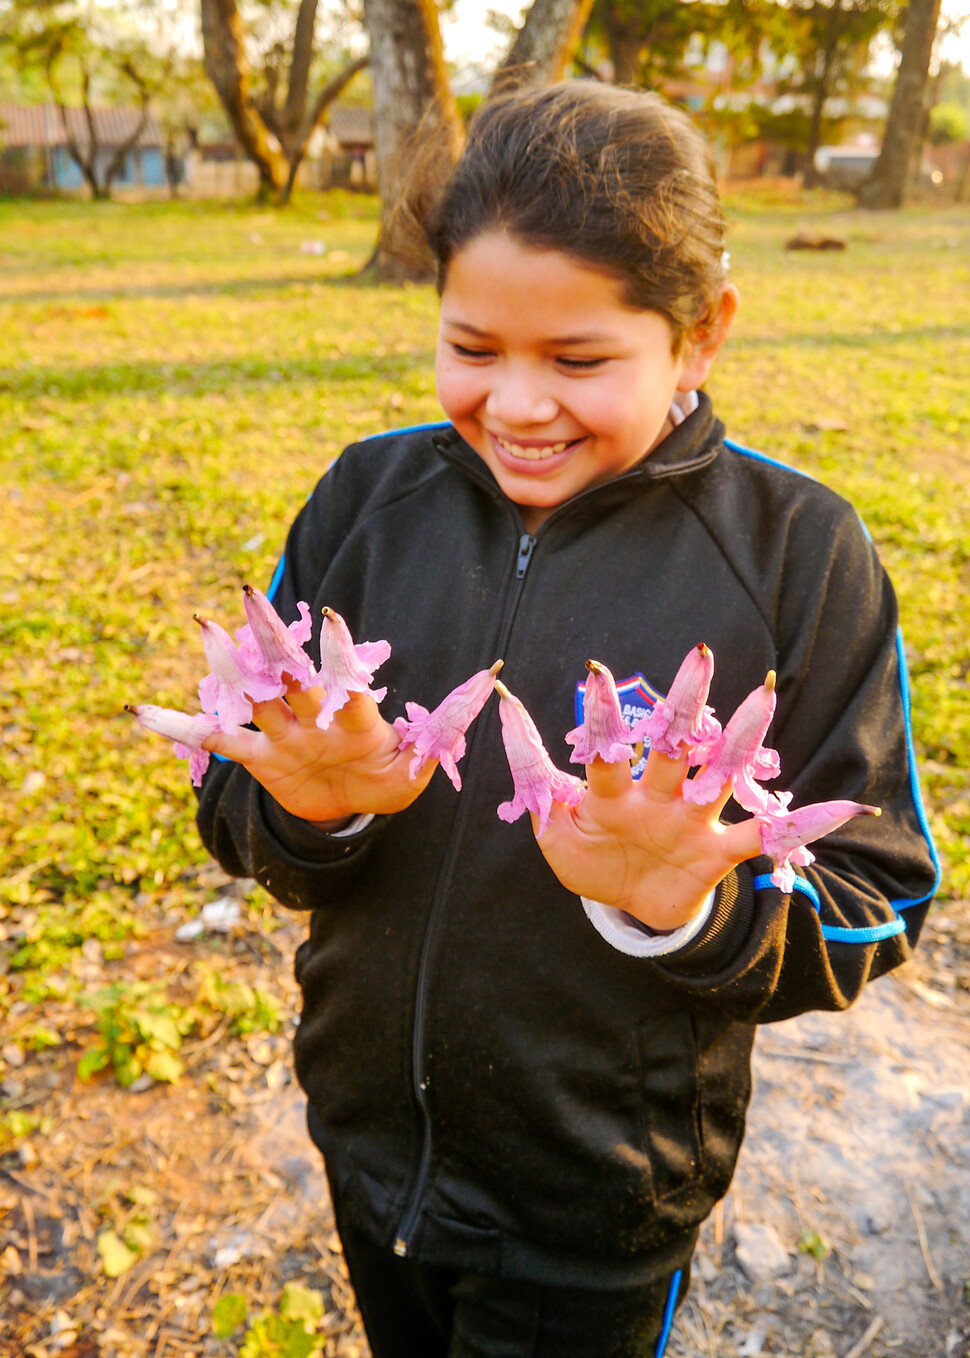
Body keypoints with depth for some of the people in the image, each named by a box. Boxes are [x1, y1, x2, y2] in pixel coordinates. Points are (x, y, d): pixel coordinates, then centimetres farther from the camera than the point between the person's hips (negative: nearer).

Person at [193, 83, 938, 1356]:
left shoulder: (794, 551, -17)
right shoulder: (367, 498, -9)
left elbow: (872, 910, -13)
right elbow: (238, 809, -4)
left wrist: (683, 908, -32)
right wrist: (314, 805, -26)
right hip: (369, 1139, 4)